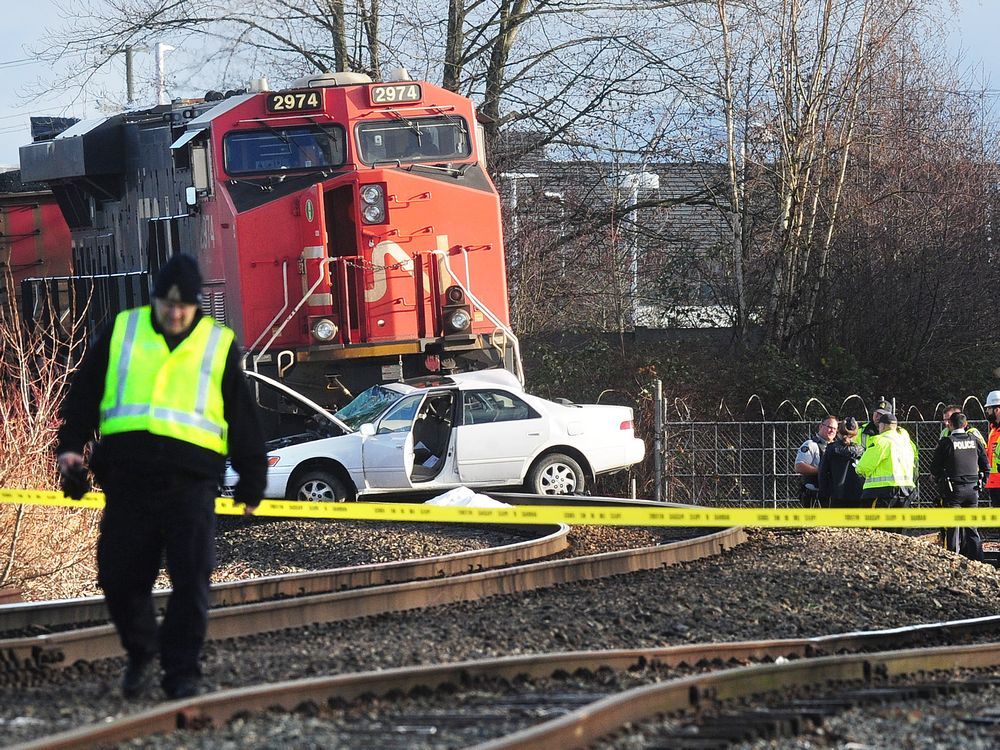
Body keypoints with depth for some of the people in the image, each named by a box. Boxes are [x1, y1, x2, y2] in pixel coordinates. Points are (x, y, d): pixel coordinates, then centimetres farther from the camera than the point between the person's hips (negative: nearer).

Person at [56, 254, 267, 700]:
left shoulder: (220, 345, 10)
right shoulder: (121, 333, 12)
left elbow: (243, 418, 14)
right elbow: (84, 394, 15)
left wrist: (251, 480, 13)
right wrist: (71, 446, 3)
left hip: (191, 479, -1)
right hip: (128, 476, 1)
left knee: (191, 580, -6)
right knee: (120, 577, 2)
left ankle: (182, 671, 3)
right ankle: (140, 655, 24)